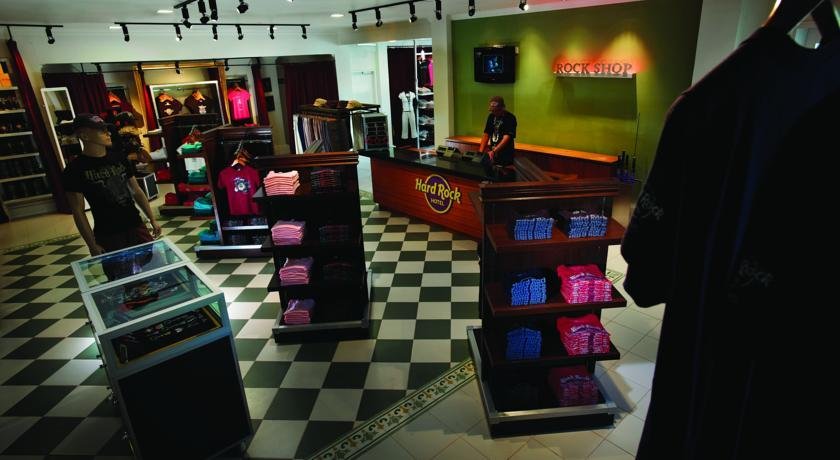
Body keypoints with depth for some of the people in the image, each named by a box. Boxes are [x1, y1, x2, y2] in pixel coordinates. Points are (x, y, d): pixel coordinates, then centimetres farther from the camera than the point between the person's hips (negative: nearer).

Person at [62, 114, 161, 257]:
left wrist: (152, 220, 8)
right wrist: (92, 245, -9)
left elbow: (137, 191, 12)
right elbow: (78, 212, -6)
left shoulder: (118, 158, 6)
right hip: (108, 236, -4)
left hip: (136, 227, 4)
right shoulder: (75, 169, -7)